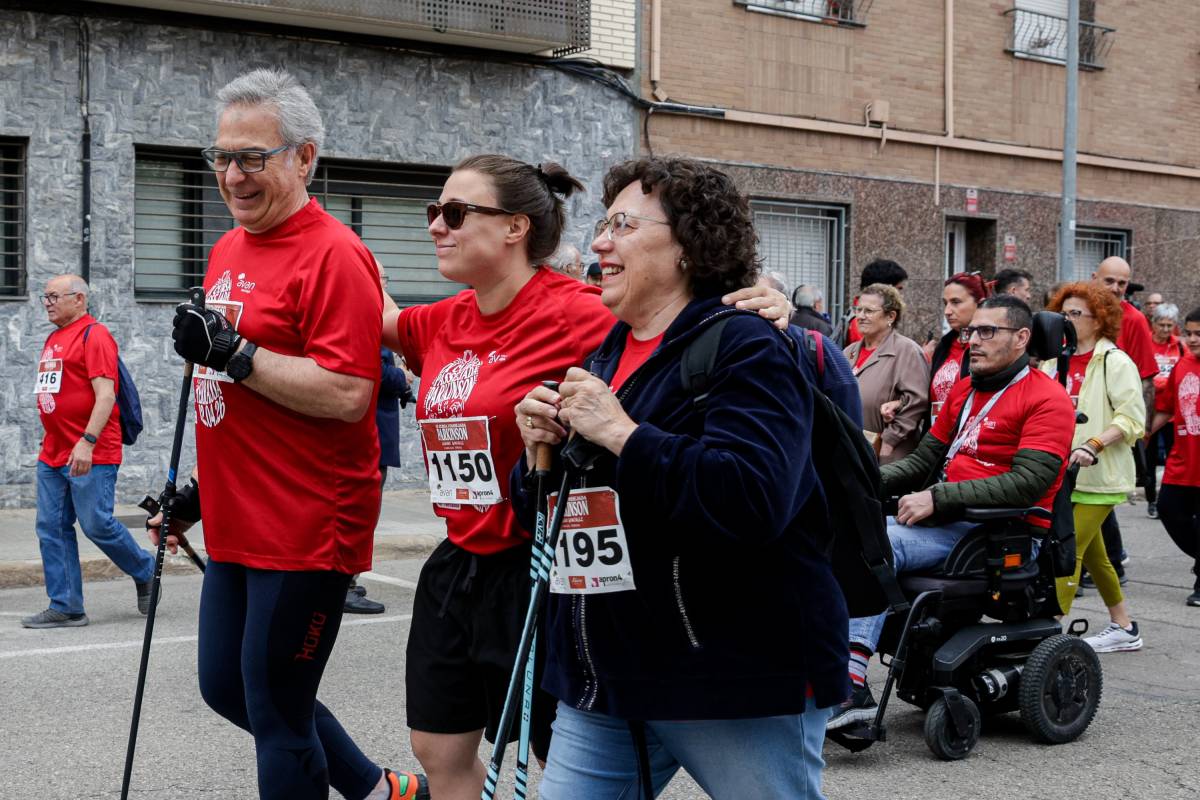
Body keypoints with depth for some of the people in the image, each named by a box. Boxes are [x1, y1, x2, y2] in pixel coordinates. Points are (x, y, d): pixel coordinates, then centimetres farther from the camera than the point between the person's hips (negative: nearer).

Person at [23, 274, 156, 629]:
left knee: (97, 525, -7)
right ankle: (65, 609, 8)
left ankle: (145, 571, 18)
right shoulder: (53, 340, 18)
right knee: (51, 530, 4)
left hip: (90, 456, -9)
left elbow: (105, 394, -18)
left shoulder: (94, 335, -9)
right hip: (52, 456, 9)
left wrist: (87, 442, -26)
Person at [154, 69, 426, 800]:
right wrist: (201, 486, 23)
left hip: (306, 530, -10)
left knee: (276, 713, 1)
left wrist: (233, 353, -25)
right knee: (227, 688, 19)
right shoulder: (228, 251, 12)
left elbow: (347, 394, -25)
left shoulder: (333, 255, -16)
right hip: (238, 527, 10)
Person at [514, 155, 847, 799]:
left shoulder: (744, 349, -11)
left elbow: (755, 498, -29)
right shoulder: (605, 356, 13)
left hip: (739, 677, -7)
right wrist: (539, 453, -2)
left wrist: (623, 435, -24)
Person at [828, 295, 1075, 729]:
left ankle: (852, 687, -33)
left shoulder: (1046, 398, -5)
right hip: (947, 520, 8)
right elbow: (925, 458, 22)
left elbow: (1028, 483, -17)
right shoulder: (963, 391, 21)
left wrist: (937, 498, -20)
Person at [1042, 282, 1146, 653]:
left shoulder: (1115, 362, -7)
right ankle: (1124, 629, 29)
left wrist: (1092, 446, -25)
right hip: (1060, 474, 7)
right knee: (1093, 555, 16)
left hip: (1096, 476, -7)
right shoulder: (1054, 362, 11)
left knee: (1068, 552, -13)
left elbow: (1132, 417, -15)